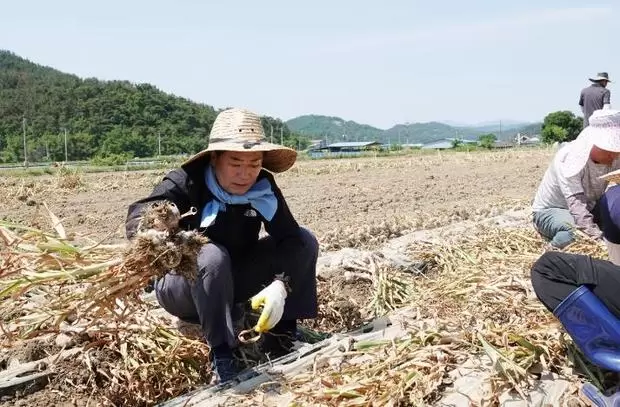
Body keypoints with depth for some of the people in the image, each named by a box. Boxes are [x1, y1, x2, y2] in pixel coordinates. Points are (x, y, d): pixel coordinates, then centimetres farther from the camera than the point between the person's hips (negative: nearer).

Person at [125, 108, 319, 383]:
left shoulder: (263, 188, -13)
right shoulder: (185, 184, -25)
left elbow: (290, 237, -20)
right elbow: (139, 215, -39)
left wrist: (280, 284, -38)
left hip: (233, 281, 4)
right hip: (181, 286, -4)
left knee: (305, 241, -11)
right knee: (212, 257, -38)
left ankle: (280, 335, -5)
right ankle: (221, 354, -24)